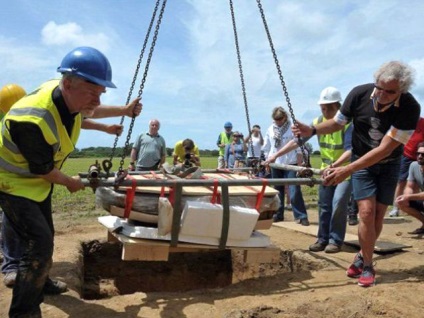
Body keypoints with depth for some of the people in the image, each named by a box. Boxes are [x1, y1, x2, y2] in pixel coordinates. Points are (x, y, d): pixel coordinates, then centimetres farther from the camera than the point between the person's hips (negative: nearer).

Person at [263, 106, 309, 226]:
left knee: (294, 191, -9)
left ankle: (301, 216, -2)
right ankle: (278, 214, 23)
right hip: (275, 164, 4)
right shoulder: (270, 129, 5)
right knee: (277, 190, 12)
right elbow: (266, 147, 13)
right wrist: (266, 160, 11)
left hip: (290, 163, -4)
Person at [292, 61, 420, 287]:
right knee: (367, 212, -11)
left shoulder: (409, 108, -28)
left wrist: (347, 170, -37)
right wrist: (312, 130, -25)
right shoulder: (359, 94, -22)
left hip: (389, 164, 0)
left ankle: (362, 257, 25)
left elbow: (384, 149, -31)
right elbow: (337, 123, -5)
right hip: (361, 161, 0)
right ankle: (367, 266, 7)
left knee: (378, 216, 2)